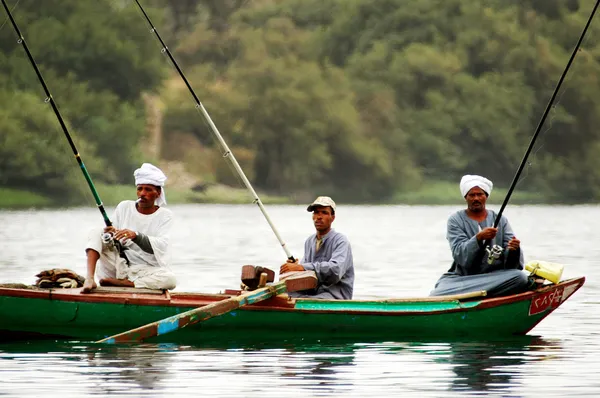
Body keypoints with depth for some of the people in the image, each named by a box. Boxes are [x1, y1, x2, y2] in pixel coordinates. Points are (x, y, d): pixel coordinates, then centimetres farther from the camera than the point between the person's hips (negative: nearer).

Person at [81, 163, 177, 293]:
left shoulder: (164, 215, 0)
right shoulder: (124, 207, 8)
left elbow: (161, 246, -15)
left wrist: (136, 236, -32)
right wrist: (110, 235, -20)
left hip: (145, 270, -2)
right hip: (119, 264, 2)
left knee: (170, 279, -34)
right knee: (96, 233, -15)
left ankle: (116, 282, -27)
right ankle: (90, 279, -34)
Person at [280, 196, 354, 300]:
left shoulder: (340, 241, -7)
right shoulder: (309, 241, 17)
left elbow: (336, 270, -25)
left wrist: (301, 267, -29)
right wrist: (294, 266, -6)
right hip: (312, 292, 6)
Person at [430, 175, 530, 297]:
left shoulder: (500, 220, 10)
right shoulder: (456, 220, 4)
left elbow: (510, 263, 3)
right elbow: (459, 254, -11)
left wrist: (513, 250, -21)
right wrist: (479, 238, -27)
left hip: (496, 275, 3)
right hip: (462, 277, -3)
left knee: (520, 277, -29)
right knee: (437, 296, -31)